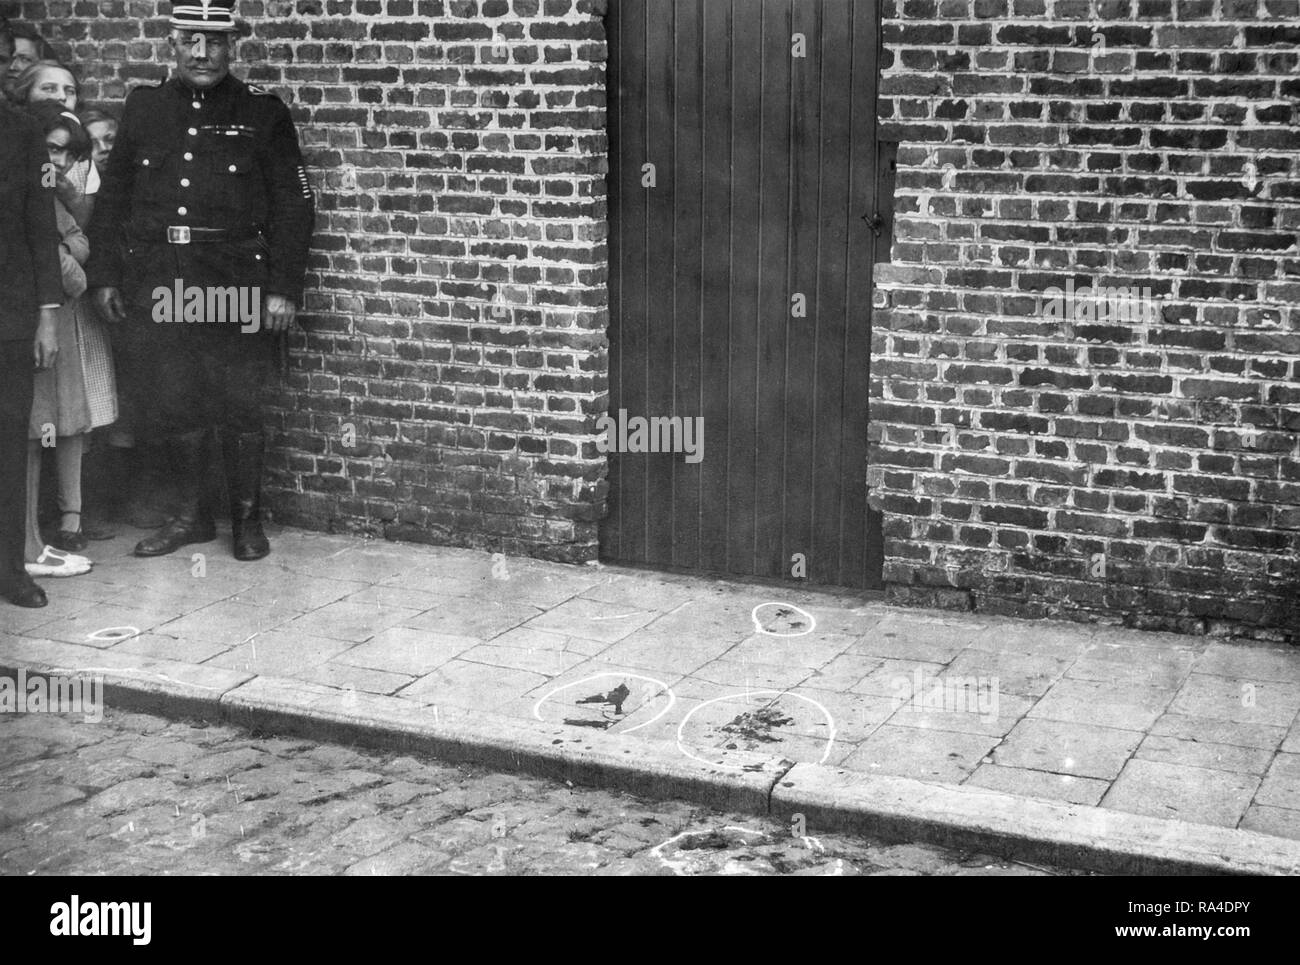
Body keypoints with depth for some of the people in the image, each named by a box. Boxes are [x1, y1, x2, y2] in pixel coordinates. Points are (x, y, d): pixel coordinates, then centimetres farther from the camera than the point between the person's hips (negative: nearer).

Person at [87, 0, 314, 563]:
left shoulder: (263, 113, 2)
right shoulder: (143, 108, 11)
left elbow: (293, 208, -1)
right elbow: (112, 198, 12)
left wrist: (283, 289, -7)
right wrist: (104, 276, 5)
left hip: (236, 284, -3)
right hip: (155, 283, 3)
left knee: (238, 409, 2)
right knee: (172, 405, 8)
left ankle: (247, 518, 19)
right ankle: (191, 515, 25)